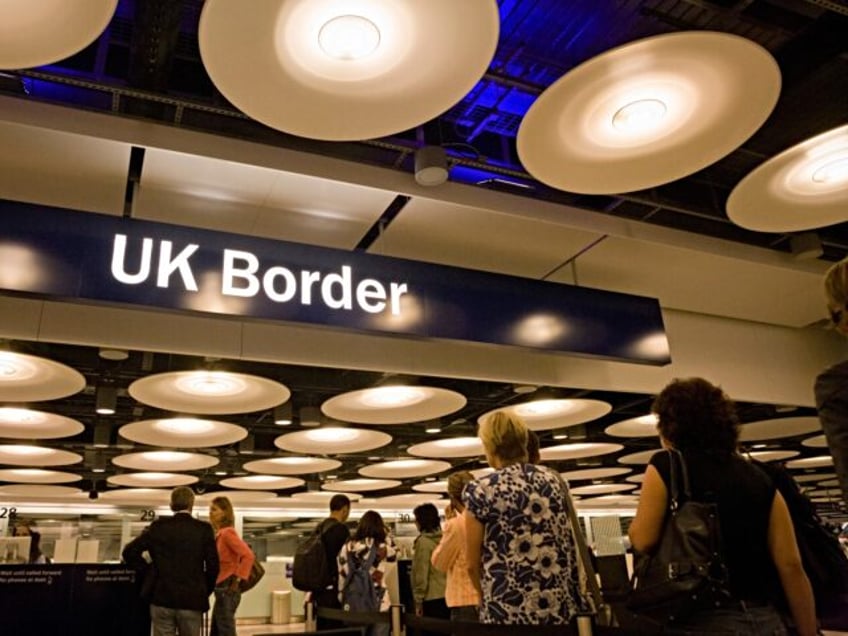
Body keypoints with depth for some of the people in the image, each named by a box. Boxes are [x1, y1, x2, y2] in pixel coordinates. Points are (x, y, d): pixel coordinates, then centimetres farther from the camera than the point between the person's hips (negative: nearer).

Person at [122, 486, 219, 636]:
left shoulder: (158, 526, 1)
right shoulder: (204, 529, -5)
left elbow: (129, 552, 1)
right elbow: (213, 566, -6)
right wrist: (204, 592, 10)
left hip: (162, 598, 1)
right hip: (192, 600, -1)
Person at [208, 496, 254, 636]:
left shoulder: (227, 532, -14)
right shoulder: (219, 534, 13)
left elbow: (248, 555, -25)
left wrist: (237, 580, -21)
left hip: (227, 589, -9)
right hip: (221, 589, 9)